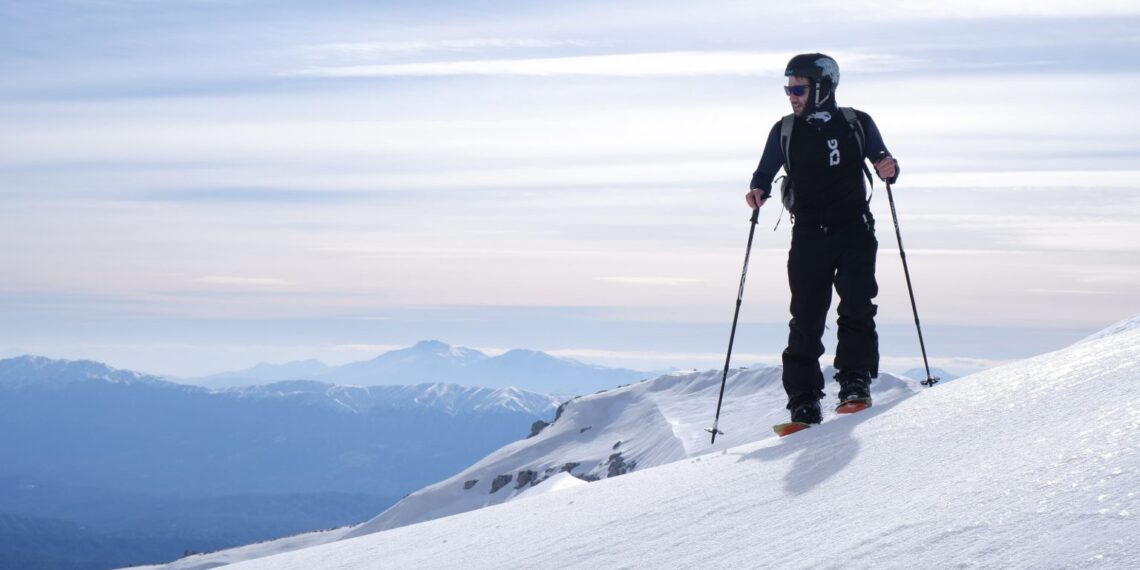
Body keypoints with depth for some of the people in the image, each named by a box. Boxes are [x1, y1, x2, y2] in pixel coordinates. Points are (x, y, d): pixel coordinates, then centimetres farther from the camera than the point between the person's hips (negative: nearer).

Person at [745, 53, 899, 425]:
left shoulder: (857, 124, 2)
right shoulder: (784, 132, 5)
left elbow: (881, 160, 8)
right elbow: (765, 173, 9)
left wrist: (889, 170, -15)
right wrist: (759, 191, -13)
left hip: (855, 230, -1)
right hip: (809, 236, 1)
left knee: (857, 307, -13)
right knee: (806, 318, -2)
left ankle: (855, 384, -6)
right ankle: (804, 403, 3)